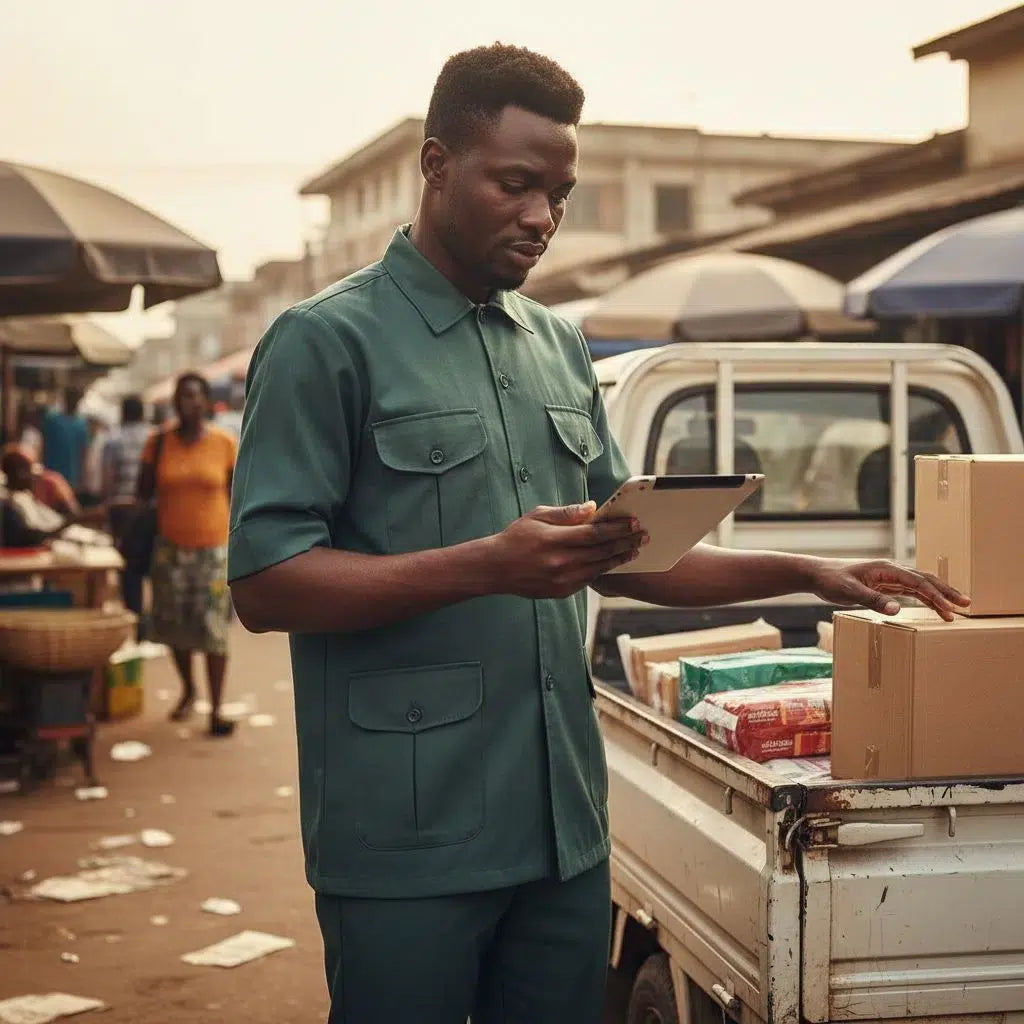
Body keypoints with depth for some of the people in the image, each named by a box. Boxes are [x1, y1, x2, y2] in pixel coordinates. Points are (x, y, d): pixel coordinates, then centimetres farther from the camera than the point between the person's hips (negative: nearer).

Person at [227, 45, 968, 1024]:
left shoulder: (560, 347, 13)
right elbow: (263, 583, -13)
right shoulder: (327, 341, -6)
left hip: (562, 825, 6)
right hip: (408, 840, -6)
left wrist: (805, 571, 8)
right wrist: (491, 566, -21)